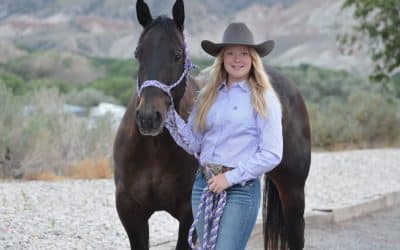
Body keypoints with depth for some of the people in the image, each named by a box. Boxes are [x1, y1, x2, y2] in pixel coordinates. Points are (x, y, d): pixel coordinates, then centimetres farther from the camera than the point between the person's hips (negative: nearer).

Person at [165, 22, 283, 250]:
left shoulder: (263, 99, -5)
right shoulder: (208, 95, 11)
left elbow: (272, 154, -10)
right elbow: (193, 144, 8)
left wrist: (231, 177, -14)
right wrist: (170, 113, -5)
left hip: (241, 188, -6)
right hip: (204, 185, 6)